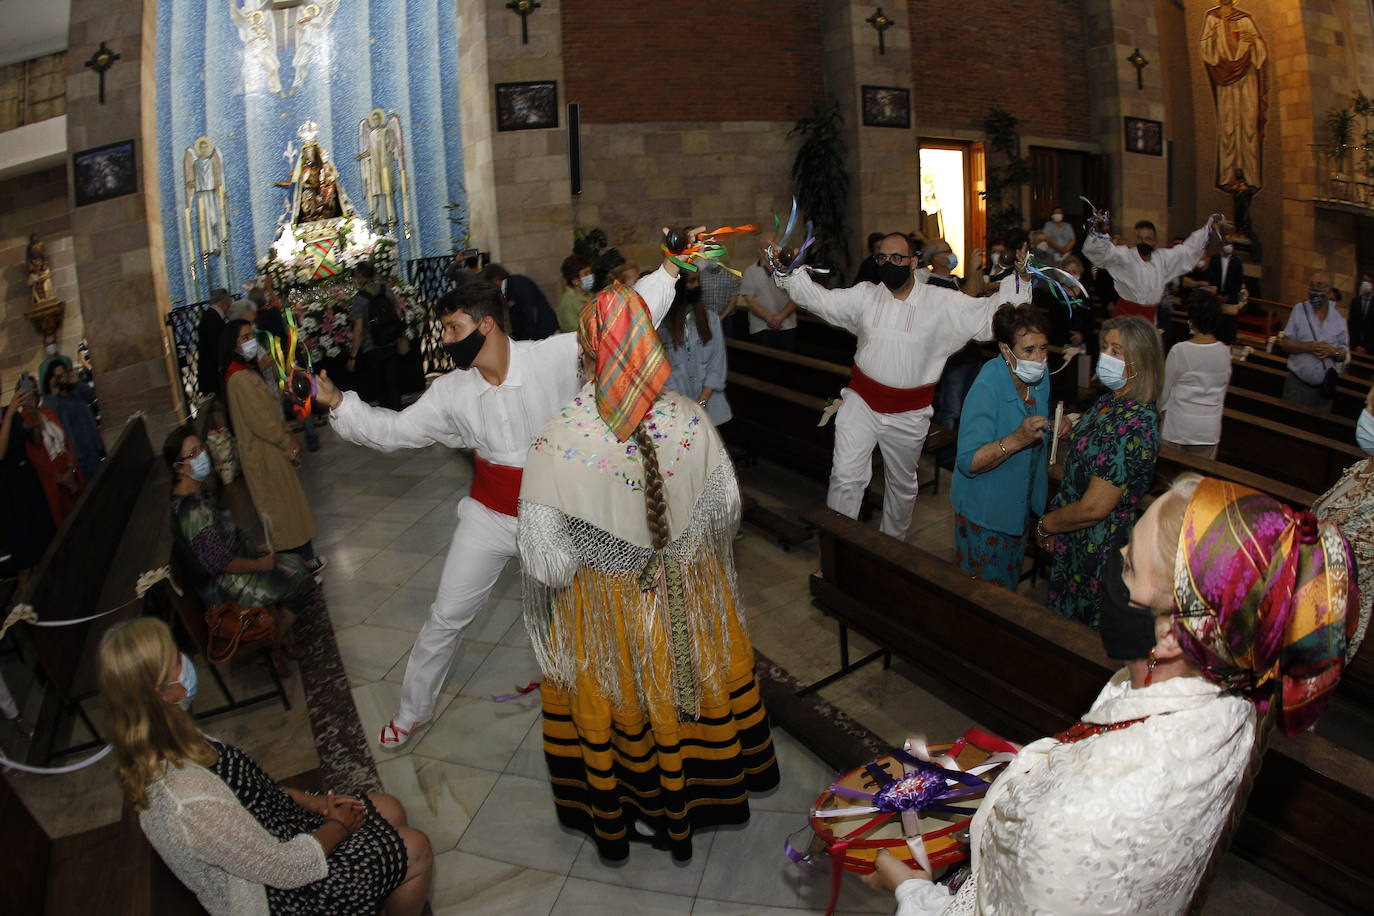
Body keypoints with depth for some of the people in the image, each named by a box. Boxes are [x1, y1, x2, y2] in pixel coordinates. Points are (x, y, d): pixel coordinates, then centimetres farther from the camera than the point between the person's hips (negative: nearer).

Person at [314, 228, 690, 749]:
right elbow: (393, 430, -1)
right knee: (446, 617, 12)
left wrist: (671, 266, -24)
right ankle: (411, 712, 34)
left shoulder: (554, 358, -18)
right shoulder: (452, 392, -8)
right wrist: (338, 404, -12)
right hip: (490, 514, 3)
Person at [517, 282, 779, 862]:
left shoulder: (558, 441, -29)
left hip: (606, 608, -2)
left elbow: (545, 558, -20)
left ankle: (614, 823, 46)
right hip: (687, 598, 2)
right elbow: (726, 506, -5)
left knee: (612, 711, 22)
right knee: (684, 690, 27)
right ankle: (692, 801, 52)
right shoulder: (689, 420, -20)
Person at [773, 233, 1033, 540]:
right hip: (862, 401, 0)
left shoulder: (942, 303, -7)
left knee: (902, 483, 17)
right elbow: (817, 298, 1)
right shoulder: (864, 296, -1)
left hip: (909, 413, 0)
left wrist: (1021, 278, -16)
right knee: (845, 476, -7)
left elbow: (991, 312, -5)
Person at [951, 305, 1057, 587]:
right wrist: (1017, 439, -45)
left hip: (1019, 501, 8)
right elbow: (968, 462, -36)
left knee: (1010, 579, 26)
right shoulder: (987, 388, -31)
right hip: (984, 508, -8)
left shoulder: (1039, 375, -5)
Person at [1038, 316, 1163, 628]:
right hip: (1073, 538, 9)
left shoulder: (1133, 425, -28)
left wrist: (1045, 525, -13)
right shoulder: (1110, 401, 1)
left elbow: (1094, 508, -27)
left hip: (1099, 549, -9)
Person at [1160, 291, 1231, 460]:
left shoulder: (1179, 351, -16)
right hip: (1210, 428, 3)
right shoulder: (1225, 352, -5)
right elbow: (1223, 390, 8)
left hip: (1179, 426, -3)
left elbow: (1165, 389, -5)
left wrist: (1161, 411, 13)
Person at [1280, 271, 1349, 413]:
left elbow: (1345, 355, 7)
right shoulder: (1299, 310, 0)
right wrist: (1308, 347, -19)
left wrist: (1333, 352, -15)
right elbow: (1285, 344, -3)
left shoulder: (1338, 318, 3)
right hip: (1297, 384, -1)